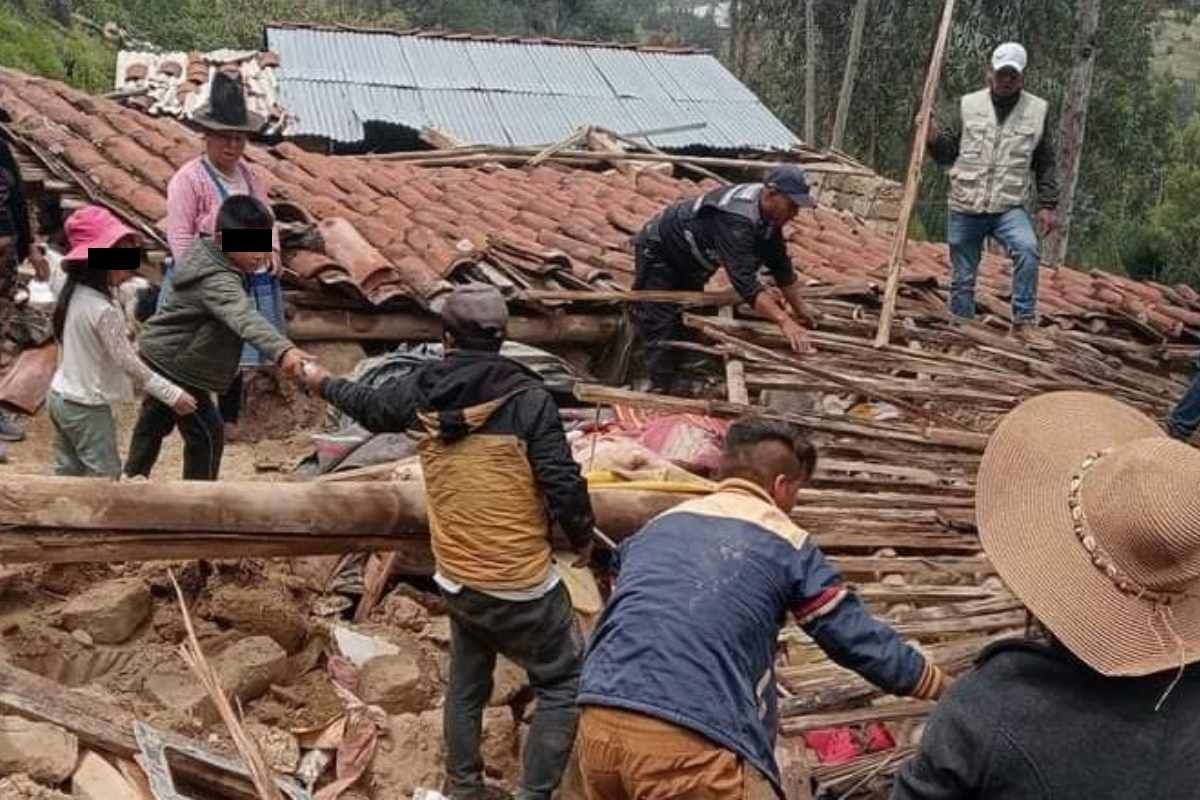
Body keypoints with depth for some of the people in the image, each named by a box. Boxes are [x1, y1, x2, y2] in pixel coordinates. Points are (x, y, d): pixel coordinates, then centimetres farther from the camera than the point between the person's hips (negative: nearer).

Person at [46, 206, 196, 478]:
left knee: (68, 473, 18)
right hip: (86, 407, -9)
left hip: (60, 396, 9)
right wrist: (173, 395, -17)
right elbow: (130, 363, -22)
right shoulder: (102, 310, -26)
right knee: (106, 477, 1)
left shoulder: (74, 292, 1)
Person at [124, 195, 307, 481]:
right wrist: (282, 350, -66)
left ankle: (133, 477, 49)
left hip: (158, 357, 11)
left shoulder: (206, 252, -4)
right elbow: (245, 319, -52)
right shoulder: (218, 281, -33)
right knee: (206, 434, -7)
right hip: (174, 367, -11)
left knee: (154, 423, 29)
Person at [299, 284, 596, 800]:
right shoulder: (527, 396, -16)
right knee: (563, 685, 10)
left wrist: (321, 382, 41)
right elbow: (563, 483, -16)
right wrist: (583, 538, 4)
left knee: (465, 686, 24)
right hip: (522, 585, -5)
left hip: (456, 581, 6)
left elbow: (368, 406, 20)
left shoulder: (421, 392, -1)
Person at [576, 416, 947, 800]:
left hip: (599, 725, 7)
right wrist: (944, 685, 28)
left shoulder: (658, 524, 22)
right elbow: (860, 638, 12)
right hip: (690, 743, -6)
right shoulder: (787, 544, 7)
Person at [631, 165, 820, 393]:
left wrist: (802, 310, 5)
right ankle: (660, 390, -9)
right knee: (660, 327, -13)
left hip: (689, 261, 9)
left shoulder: (768, 215, -10)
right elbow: (743, 278, -48)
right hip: (657, 252, -9)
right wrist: (783, 320, -53)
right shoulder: (736, 220, -40)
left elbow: (782, 266, 1)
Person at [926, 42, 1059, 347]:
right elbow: (948, 153, 9)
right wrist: (933, 136, -10)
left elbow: (1045, 165, 9)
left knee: (1027, 249, -27)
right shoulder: (969, 105, 5)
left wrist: (1047, 205, 3)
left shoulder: (1037, 110, 5)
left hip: (1008, 207, -1)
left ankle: (1024, 321, -18)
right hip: (965, 207, 1)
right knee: (962, 278, 5)